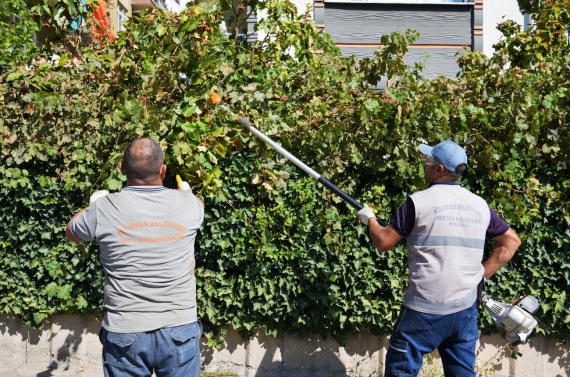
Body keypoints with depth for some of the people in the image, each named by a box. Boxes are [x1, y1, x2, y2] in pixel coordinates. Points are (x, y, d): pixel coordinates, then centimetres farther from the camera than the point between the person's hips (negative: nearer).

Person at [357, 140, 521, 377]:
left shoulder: (419, 201, -8)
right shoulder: (480, 205, 6)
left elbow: (383, 243, -3)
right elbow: (511, 241, 16)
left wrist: (370, 220, 17)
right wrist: (482, 274, 14)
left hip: (425, 309, -5)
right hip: (465, 309, 5)